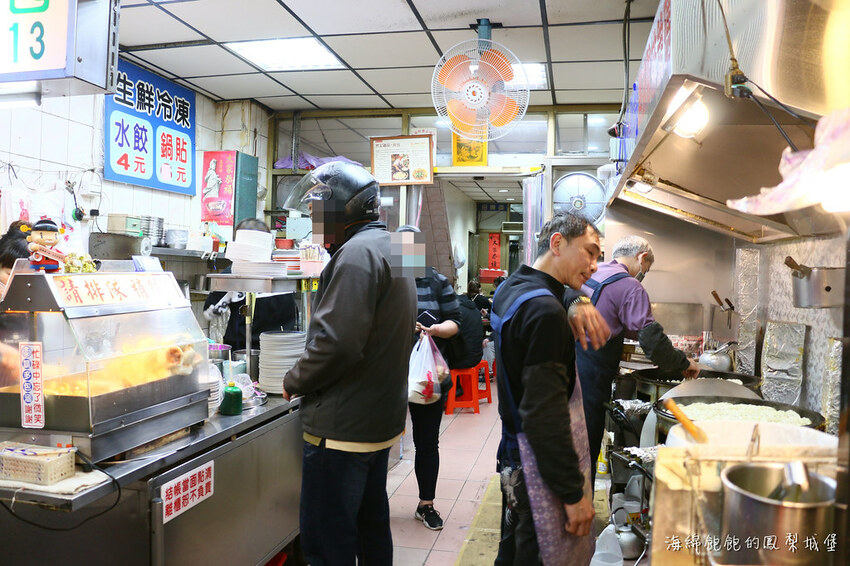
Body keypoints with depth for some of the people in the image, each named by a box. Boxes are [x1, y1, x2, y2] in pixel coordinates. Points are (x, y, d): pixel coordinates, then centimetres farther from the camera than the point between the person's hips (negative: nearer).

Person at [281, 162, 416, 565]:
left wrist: (293, 381, -9)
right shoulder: (389, 249, 15)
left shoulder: (358, 252, -18)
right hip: (381, 420, 10)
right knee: (371, 524, 22)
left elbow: (336, 342, -26)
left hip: (343, 427, -10)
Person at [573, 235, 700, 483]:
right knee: (586, 452, 2)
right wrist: (683, 363, -1)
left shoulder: (589, 274, 15)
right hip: (590, 378, -8)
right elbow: (650, 338, -16)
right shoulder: (630, 287, -9)